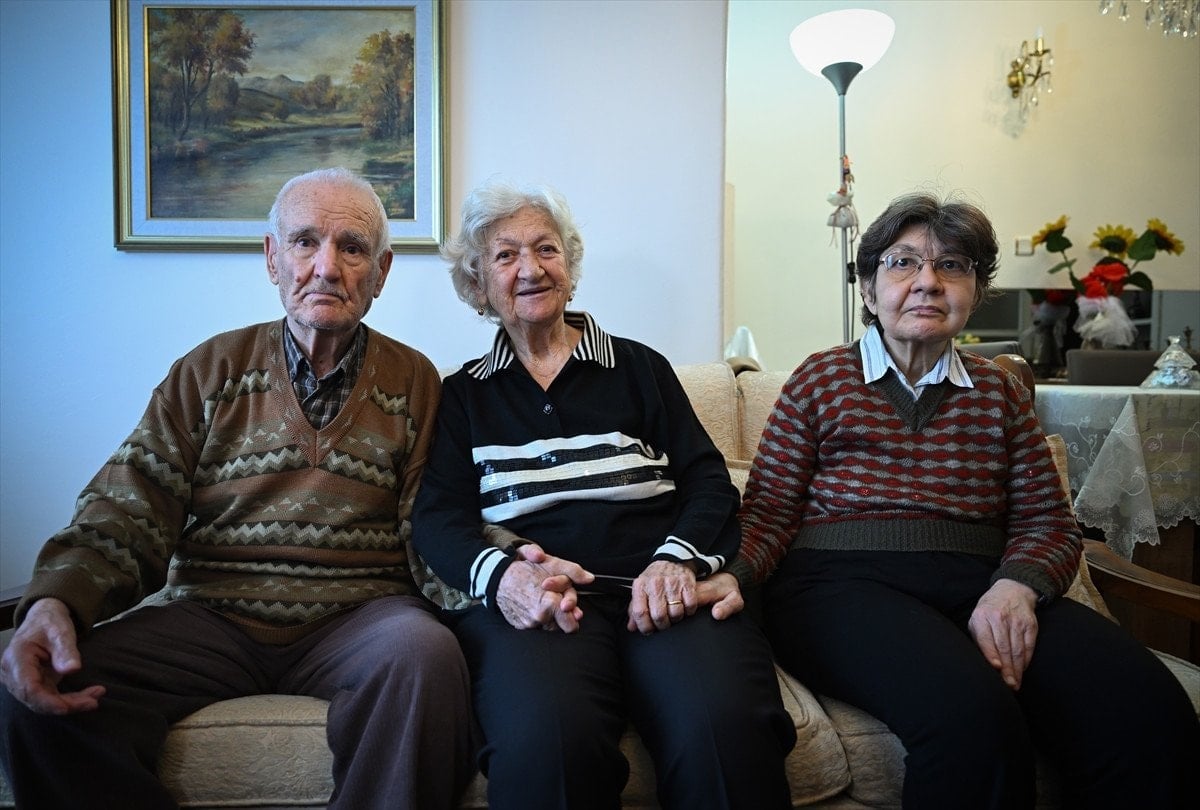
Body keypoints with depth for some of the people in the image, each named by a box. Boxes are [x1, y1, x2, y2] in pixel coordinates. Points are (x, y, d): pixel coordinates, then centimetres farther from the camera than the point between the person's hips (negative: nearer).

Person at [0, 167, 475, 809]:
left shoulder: (413, 383, 7)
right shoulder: (210, 371, 9)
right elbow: (127, 509, 2)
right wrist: (57, 599, -18)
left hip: (357, 613, -1)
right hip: (210, 616, 2)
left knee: (427, 654, -33)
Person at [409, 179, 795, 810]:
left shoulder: (640, 367, 18)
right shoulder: (464, 395, 19)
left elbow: (709, 483, 10)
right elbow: (437, 515, 6)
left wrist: (676, 559, -12)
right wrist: (502, 573, -16)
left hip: (660, 589, 1)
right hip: (529, 597, 0)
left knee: (724, 725, -32)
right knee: (546, 735, -35)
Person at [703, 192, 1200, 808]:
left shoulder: (999, 391, 21)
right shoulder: (821, 379, 13)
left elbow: (1048, 521, 14)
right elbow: (770, 510, 6)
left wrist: (1017, 586, -9)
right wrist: (730, 573, -16)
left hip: (979, 587, 4)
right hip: (843, 582, -3)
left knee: (1150, 711, -24)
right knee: (971, 714, -34)